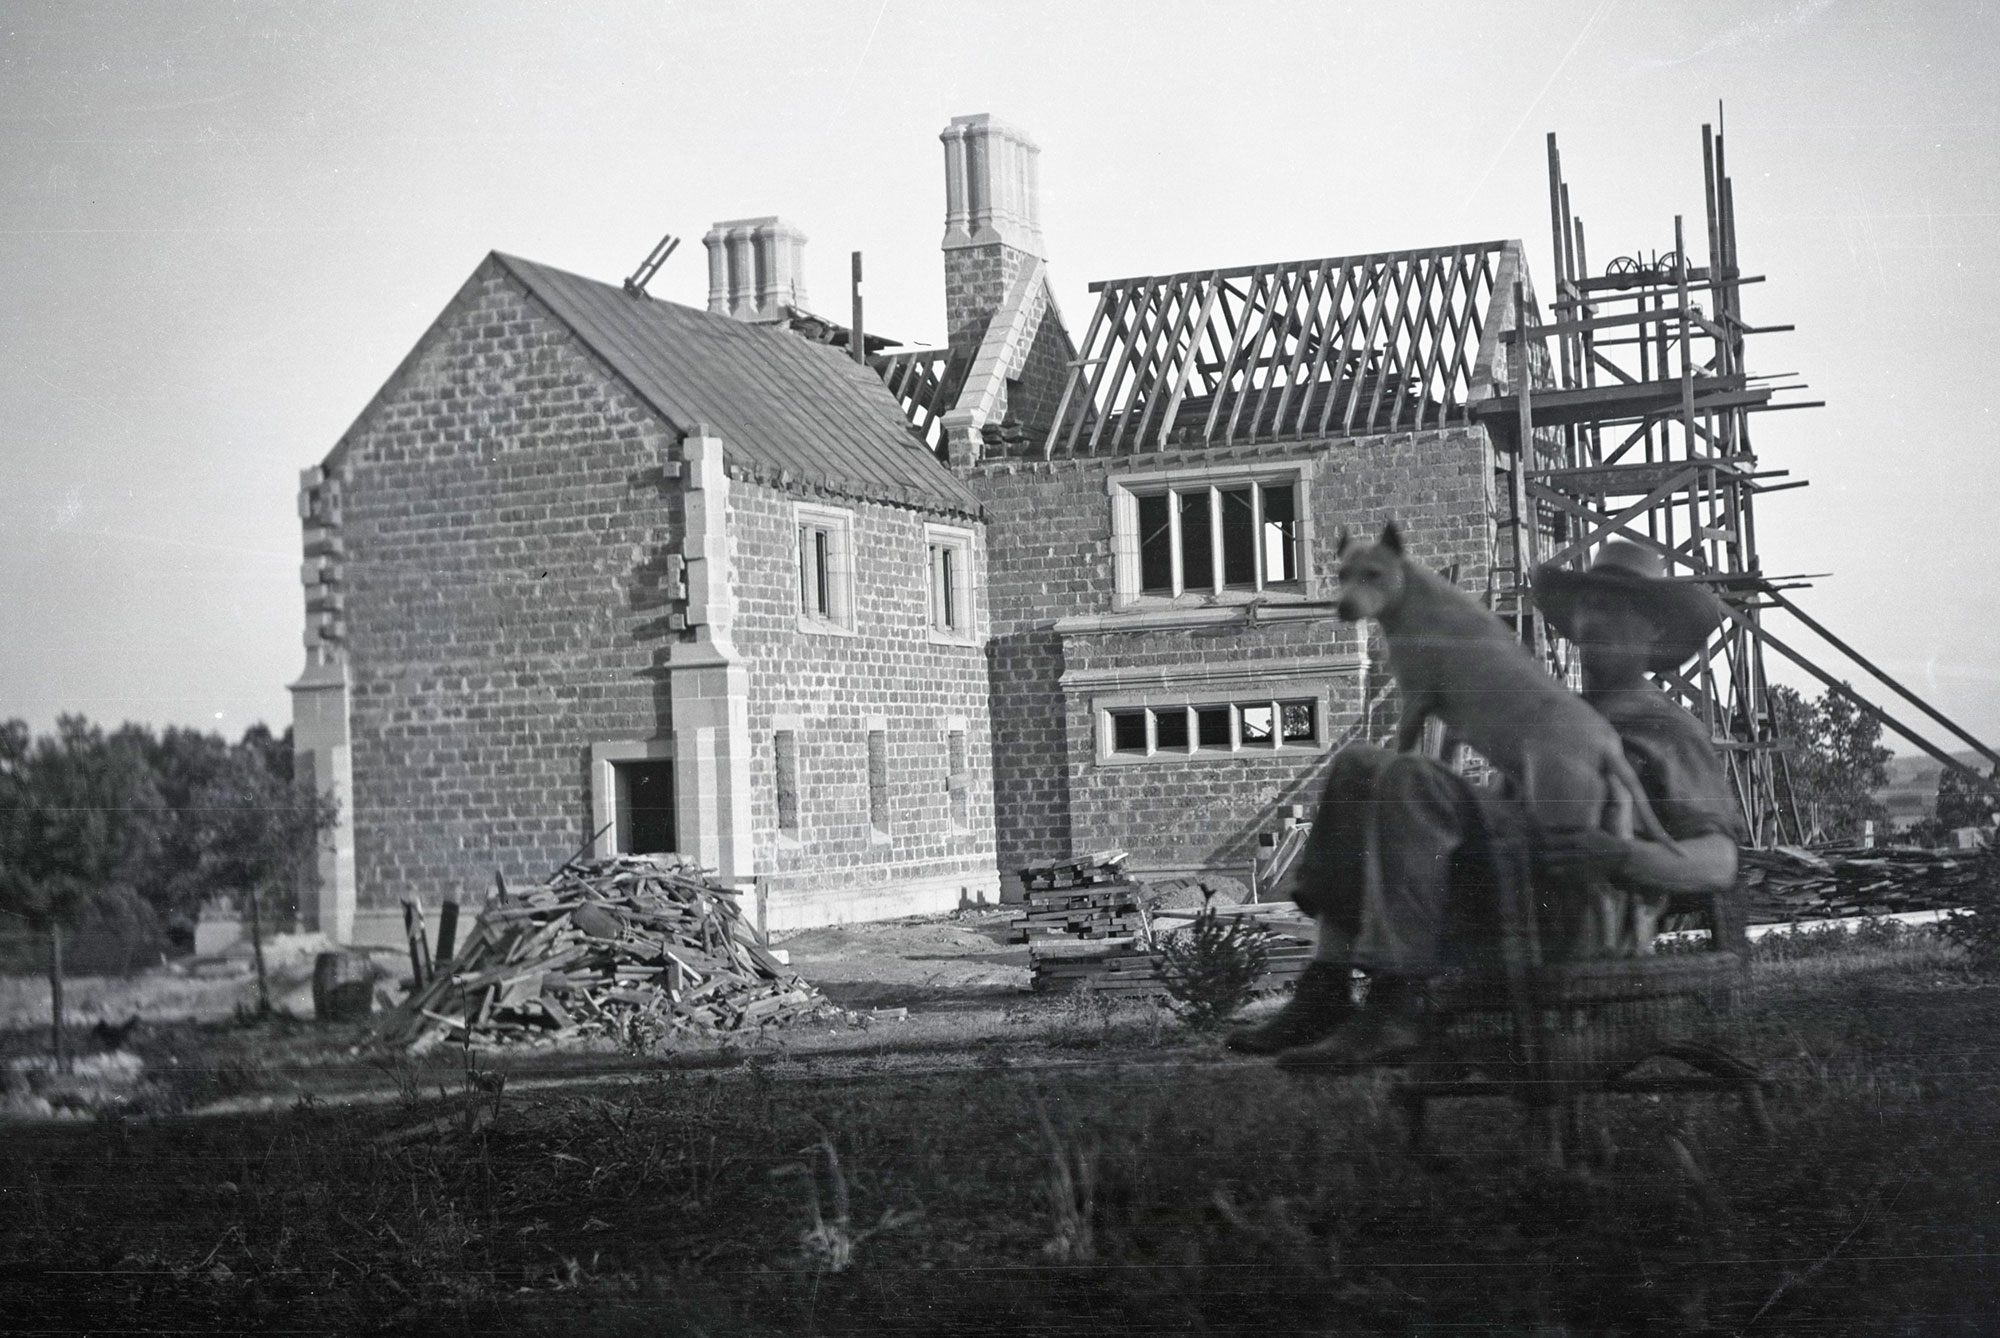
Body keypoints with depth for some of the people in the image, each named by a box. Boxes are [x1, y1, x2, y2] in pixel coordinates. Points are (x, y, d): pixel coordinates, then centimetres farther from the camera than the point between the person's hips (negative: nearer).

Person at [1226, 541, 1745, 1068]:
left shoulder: (1670, 731, 11)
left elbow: (1719, 866, -3)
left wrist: (1624, 855, -23)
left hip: (1582, 910, -8)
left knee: (1408, 781, -24)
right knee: (1359, 768, 1)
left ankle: (1394, 1010, -33)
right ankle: (1325, 993, -14)